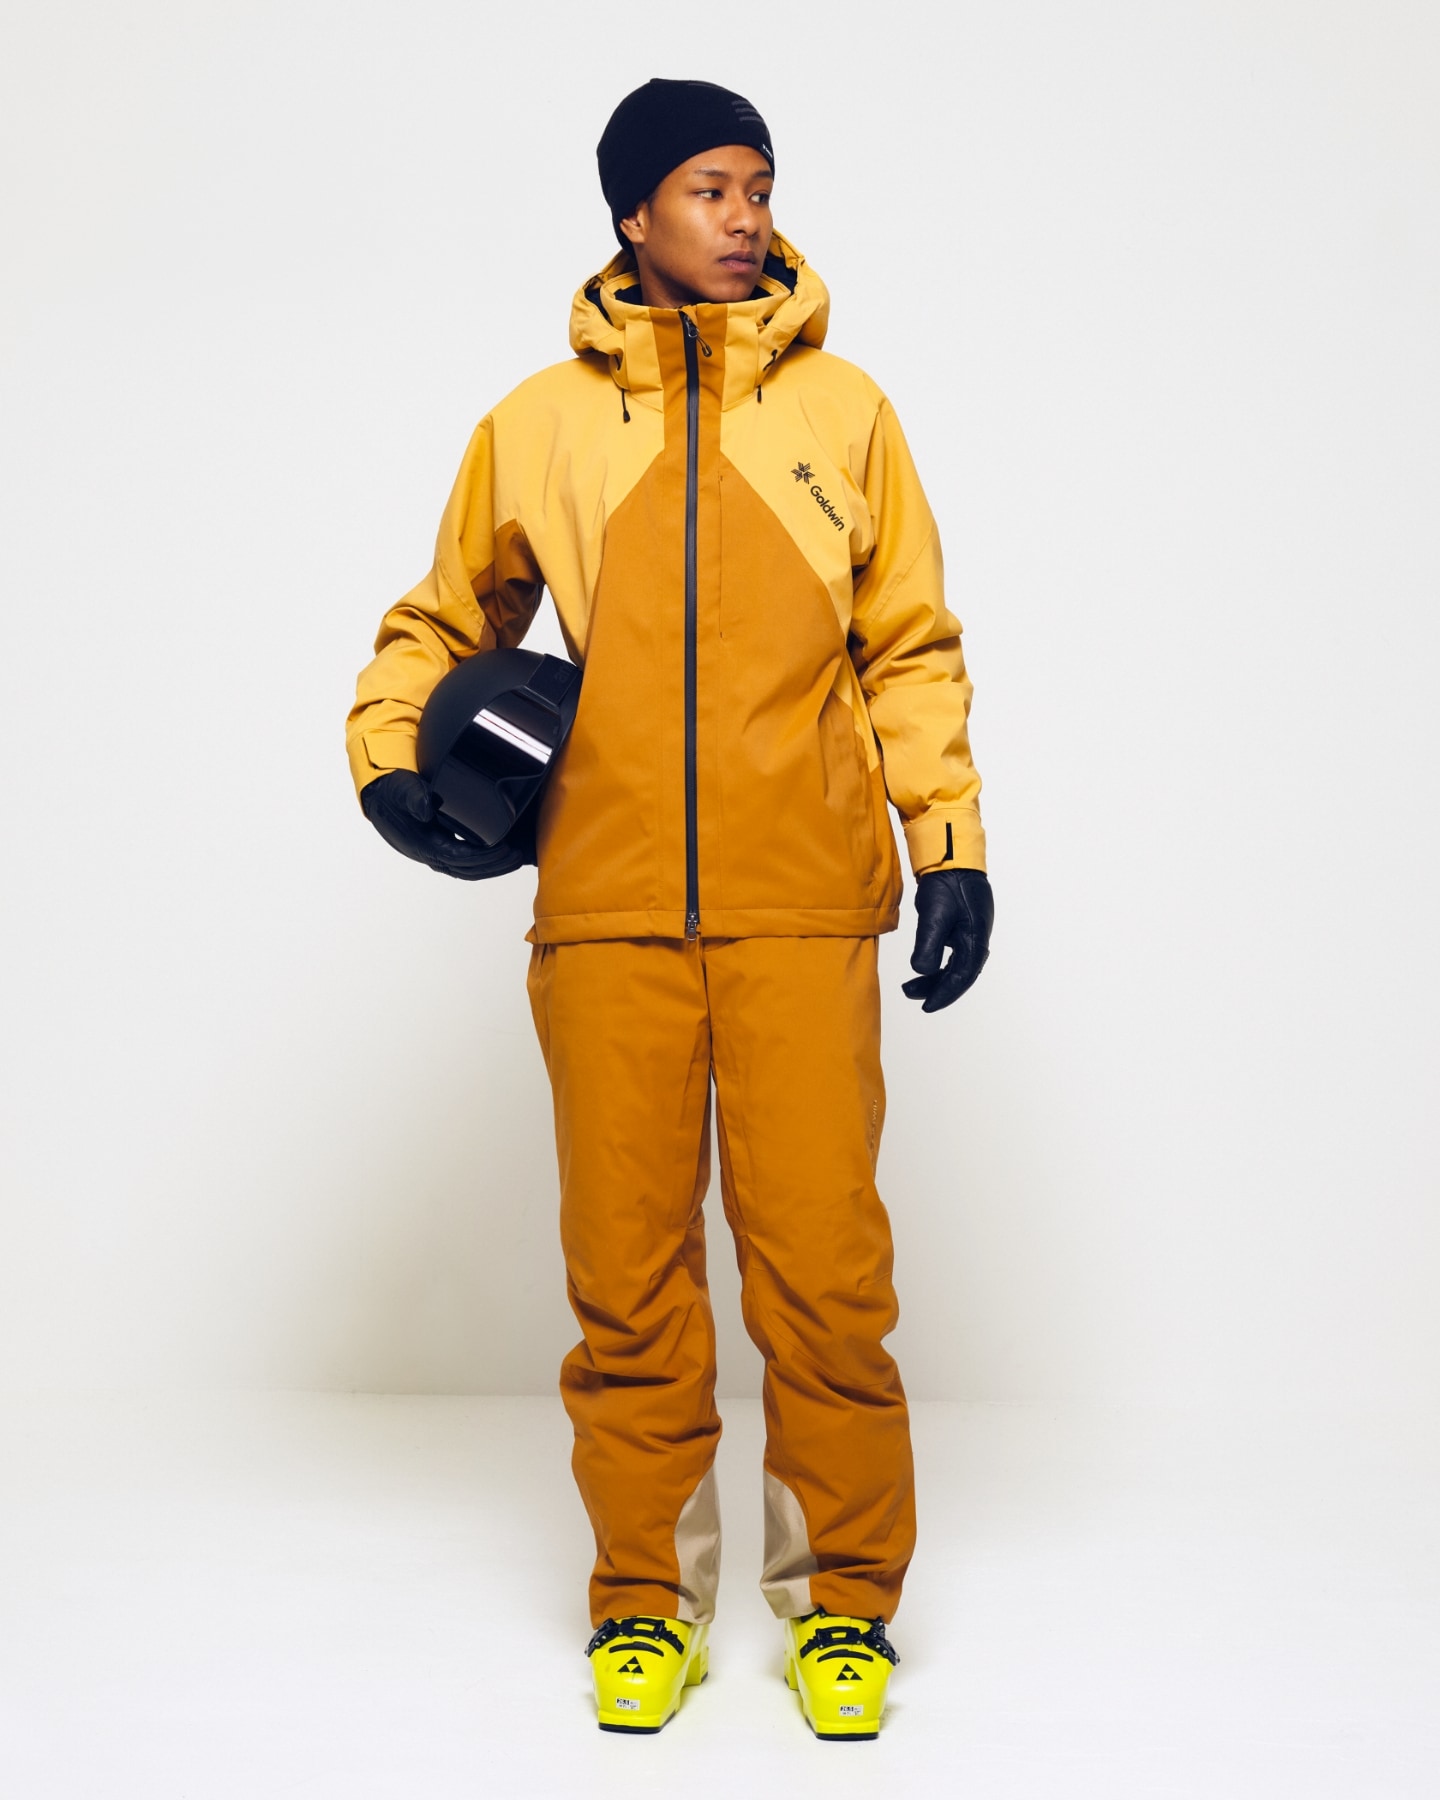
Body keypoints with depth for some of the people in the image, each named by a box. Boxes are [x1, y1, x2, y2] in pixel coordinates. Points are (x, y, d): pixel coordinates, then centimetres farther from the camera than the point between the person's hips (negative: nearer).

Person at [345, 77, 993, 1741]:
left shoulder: (842, 409, 8)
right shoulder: (538, 423, 8)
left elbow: (912, 650, 10)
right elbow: (446, 620, 20)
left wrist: (952, 844, 2)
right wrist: (389, 756, 4)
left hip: (804, 912, 0)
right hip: (608, 912, 1)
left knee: (823, 1259, -1)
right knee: (627, 1269, 5)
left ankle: (844, 1598, 16)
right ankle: (646, 1597, 21)